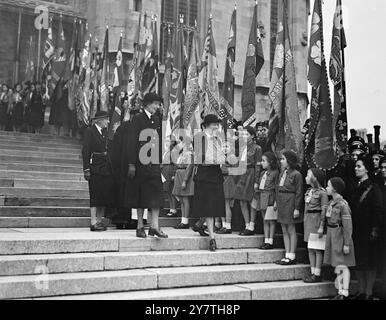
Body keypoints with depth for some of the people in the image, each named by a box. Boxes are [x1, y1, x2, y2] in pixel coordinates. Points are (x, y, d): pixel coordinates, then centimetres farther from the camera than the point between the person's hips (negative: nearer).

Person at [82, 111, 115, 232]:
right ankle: (93, 223, -3)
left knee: (106, 194, 5)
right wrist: (86, 169, -16)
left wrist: (110, 165, 9)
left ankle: (99, 221, 12)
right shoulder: (90, 131, -5)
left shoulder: (104, 131, 16)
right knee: (95, 195, -7)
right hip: (95, 168, -7)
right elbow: (85, 151, -9)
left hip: (105, 167, 7)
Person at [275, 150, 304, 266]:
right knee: (284, 231, 10)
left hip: (290, 203, -8)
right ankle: (287, 255, 17)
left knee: (291, 230, -1)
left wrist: (297, 208, -15)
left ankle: (292, 257, 6)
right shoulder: (283, 173, 13)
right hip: (281, 203, 8)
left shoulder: (296, 174, -11)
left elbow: (299, 192, -12)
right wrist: (277, 202, 13)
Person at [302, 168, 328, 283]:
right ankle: (313, 272, 19)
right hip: (308, 220, 8)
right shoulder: (309, 191, 11)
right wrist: (305, 220, 16)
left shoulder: (322, 192, -13)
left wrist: (321, 227, -16)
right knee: (310, 248, 11)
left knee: (317, 249, -2)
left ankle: (317, 275, 5)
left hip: (316, 220, -8)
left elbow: (324, 210, -14)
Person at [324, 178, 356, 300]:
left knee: (343, 266, -3)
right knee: (337, 266, 10)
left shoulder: (343, 205, -16)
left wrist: (346, 244, -16)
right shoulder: (331, 203, 8)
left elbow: (348, 226, -16)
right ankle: (340, 292, 16)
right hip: (332, 236, 8)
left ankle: (345, 293, 2)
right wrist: (329, 237, 16)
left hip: (340, 237, -8)